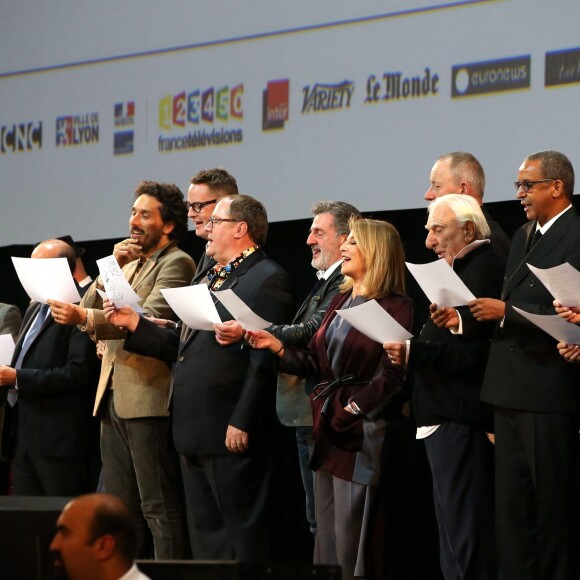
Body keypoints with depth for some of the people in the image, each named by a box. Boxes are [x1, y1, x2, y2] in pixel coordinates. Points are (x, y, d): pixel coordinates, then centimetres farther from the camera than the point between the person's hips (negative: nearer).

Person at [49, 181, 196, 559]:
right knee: (119, 507, 10)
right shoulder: (130, 264, 21)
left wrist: (84, 318, -31)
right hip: (113, 398, 9)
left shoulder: (176, 264, -7)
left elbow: (150, 319, -21)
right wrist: (110, 269, -1)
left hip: (148, 399, -9)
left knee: (158, 507, -8)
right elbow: (89, 310, 13)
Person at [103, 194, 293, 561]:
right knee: (204, 535, 13)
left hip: (231, 434, -9)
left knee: (242, 540, -3)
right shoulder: (211, 279, 21)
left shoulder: (266, 279, -9)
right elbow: (184, 348, 20)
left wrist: (242, 422, -21)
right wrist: (135, 324, 11)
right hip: (196, 434, 9)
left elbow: (265, 359, -17)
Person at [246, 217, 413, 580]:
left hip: (363, 431, -8)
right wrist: (278, 347, 0)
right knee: (327, 534, 11)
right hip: (330, 428, 8)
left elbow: (393, 376, -17)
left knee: (352, 540, -6)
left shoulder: (396, 307, -10)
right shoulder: (341, 302, 15)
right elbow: (316, 363, 12)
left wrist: (353, 408, -19)